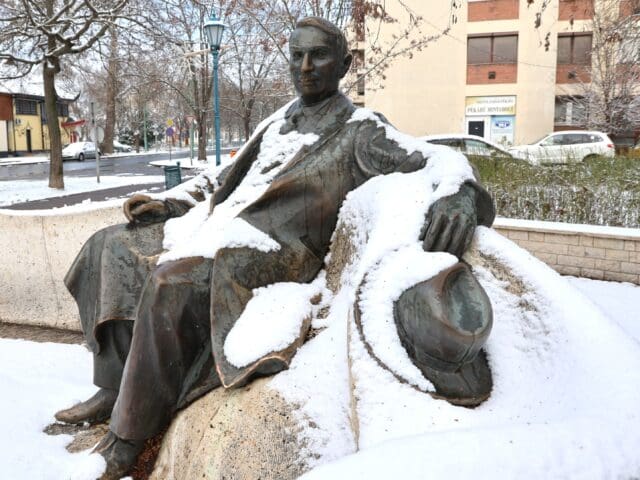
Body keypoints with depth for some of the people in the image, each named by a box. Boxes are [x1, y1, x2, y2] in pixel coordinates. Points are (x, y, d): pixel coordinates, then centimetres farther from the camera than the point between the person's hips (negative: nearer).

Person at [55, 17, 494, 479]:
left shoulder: (360, 133, -1)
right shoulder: (277, 128, 21)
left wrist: (460, 199, -36)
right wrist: (171, 207, 16)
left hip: (279, 257, -9)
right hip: (225, 241, 9)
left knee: (169, 283, -33)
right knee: (113, 247, 6)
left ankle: (128, 439, -18)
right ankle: (115, 388, 3)